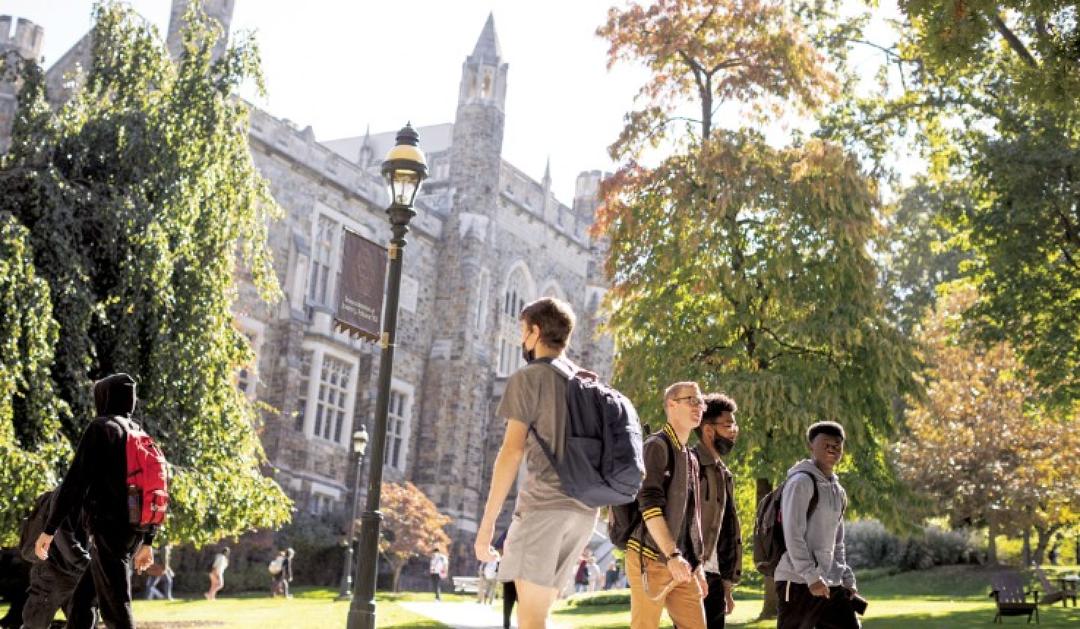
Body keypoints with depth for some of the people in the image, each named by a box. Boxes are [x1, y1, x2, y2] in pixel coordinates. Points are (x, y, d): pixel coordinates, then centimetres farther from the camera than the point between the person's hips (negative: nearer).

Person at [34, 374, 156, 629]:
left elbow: (75, 480, -13)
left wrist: (49, 528, -11)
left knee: (115, 608, -6)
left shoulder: (101, 427, -5)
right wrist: (147, 541, 24)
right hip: (134, 531, 8)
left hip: (108, 529, -7)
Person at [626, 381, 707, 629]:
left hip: (681, 563, 8)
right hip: (651, 558, -8)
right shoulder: (657, 446, -6)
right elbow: (650, 505, -17)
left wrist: (696, 567, 19)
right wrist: (672, 555, -23)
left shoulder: (691, 458, 20)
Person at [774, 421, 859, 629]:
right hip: (799, 583, -8)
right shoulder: (801, 482, -9)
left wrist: (847, 579, 13)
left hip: (831, 585, 8)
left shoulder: (838, 491, 17)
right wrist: (812, 577, -20)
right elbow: (793, 536, -16)